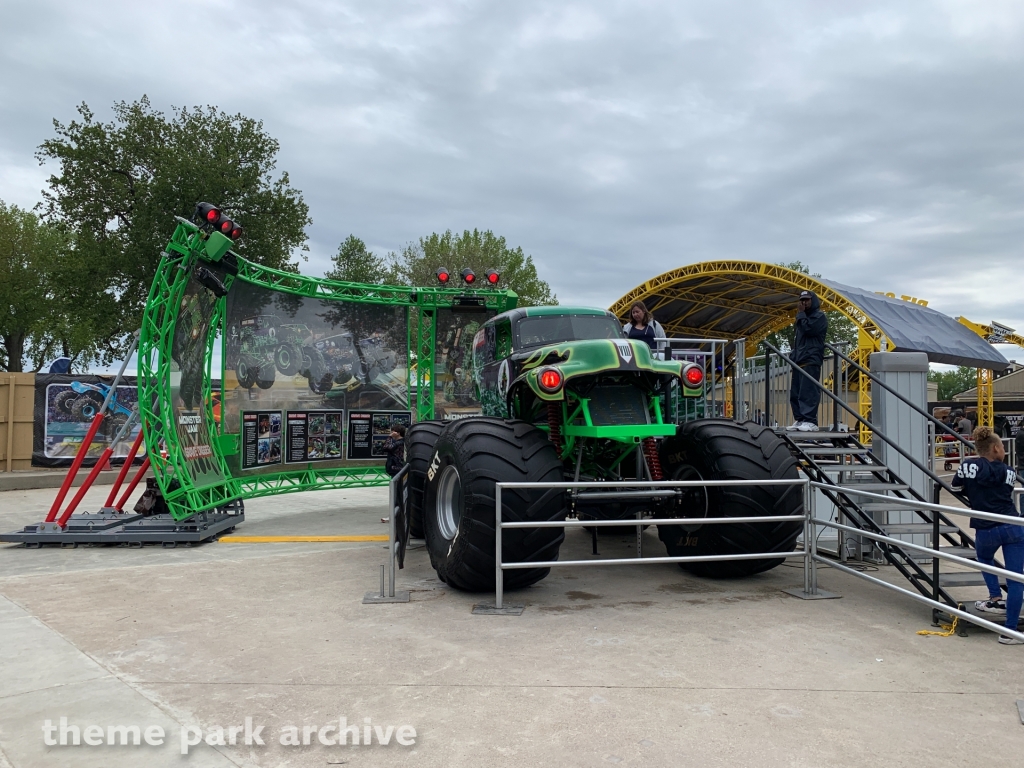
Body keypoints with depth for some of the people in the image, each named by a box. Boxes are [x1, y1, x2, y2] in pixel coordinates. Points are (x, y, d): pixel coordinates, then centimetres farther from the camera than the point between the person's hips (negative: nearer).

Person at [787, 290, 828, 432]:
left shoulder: (819, 316, -1)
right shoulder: (804, 317, 27)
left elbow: (808, 329, -18)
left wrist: (800, 313, -7)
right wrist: (794, 355, 16)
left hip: (811, 360, -9)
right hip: (799, 360, 9)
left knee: (808, 392, -15)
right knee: (795, 393, 5)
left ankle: (810, 421, -17)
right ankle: (799, 420, 7)